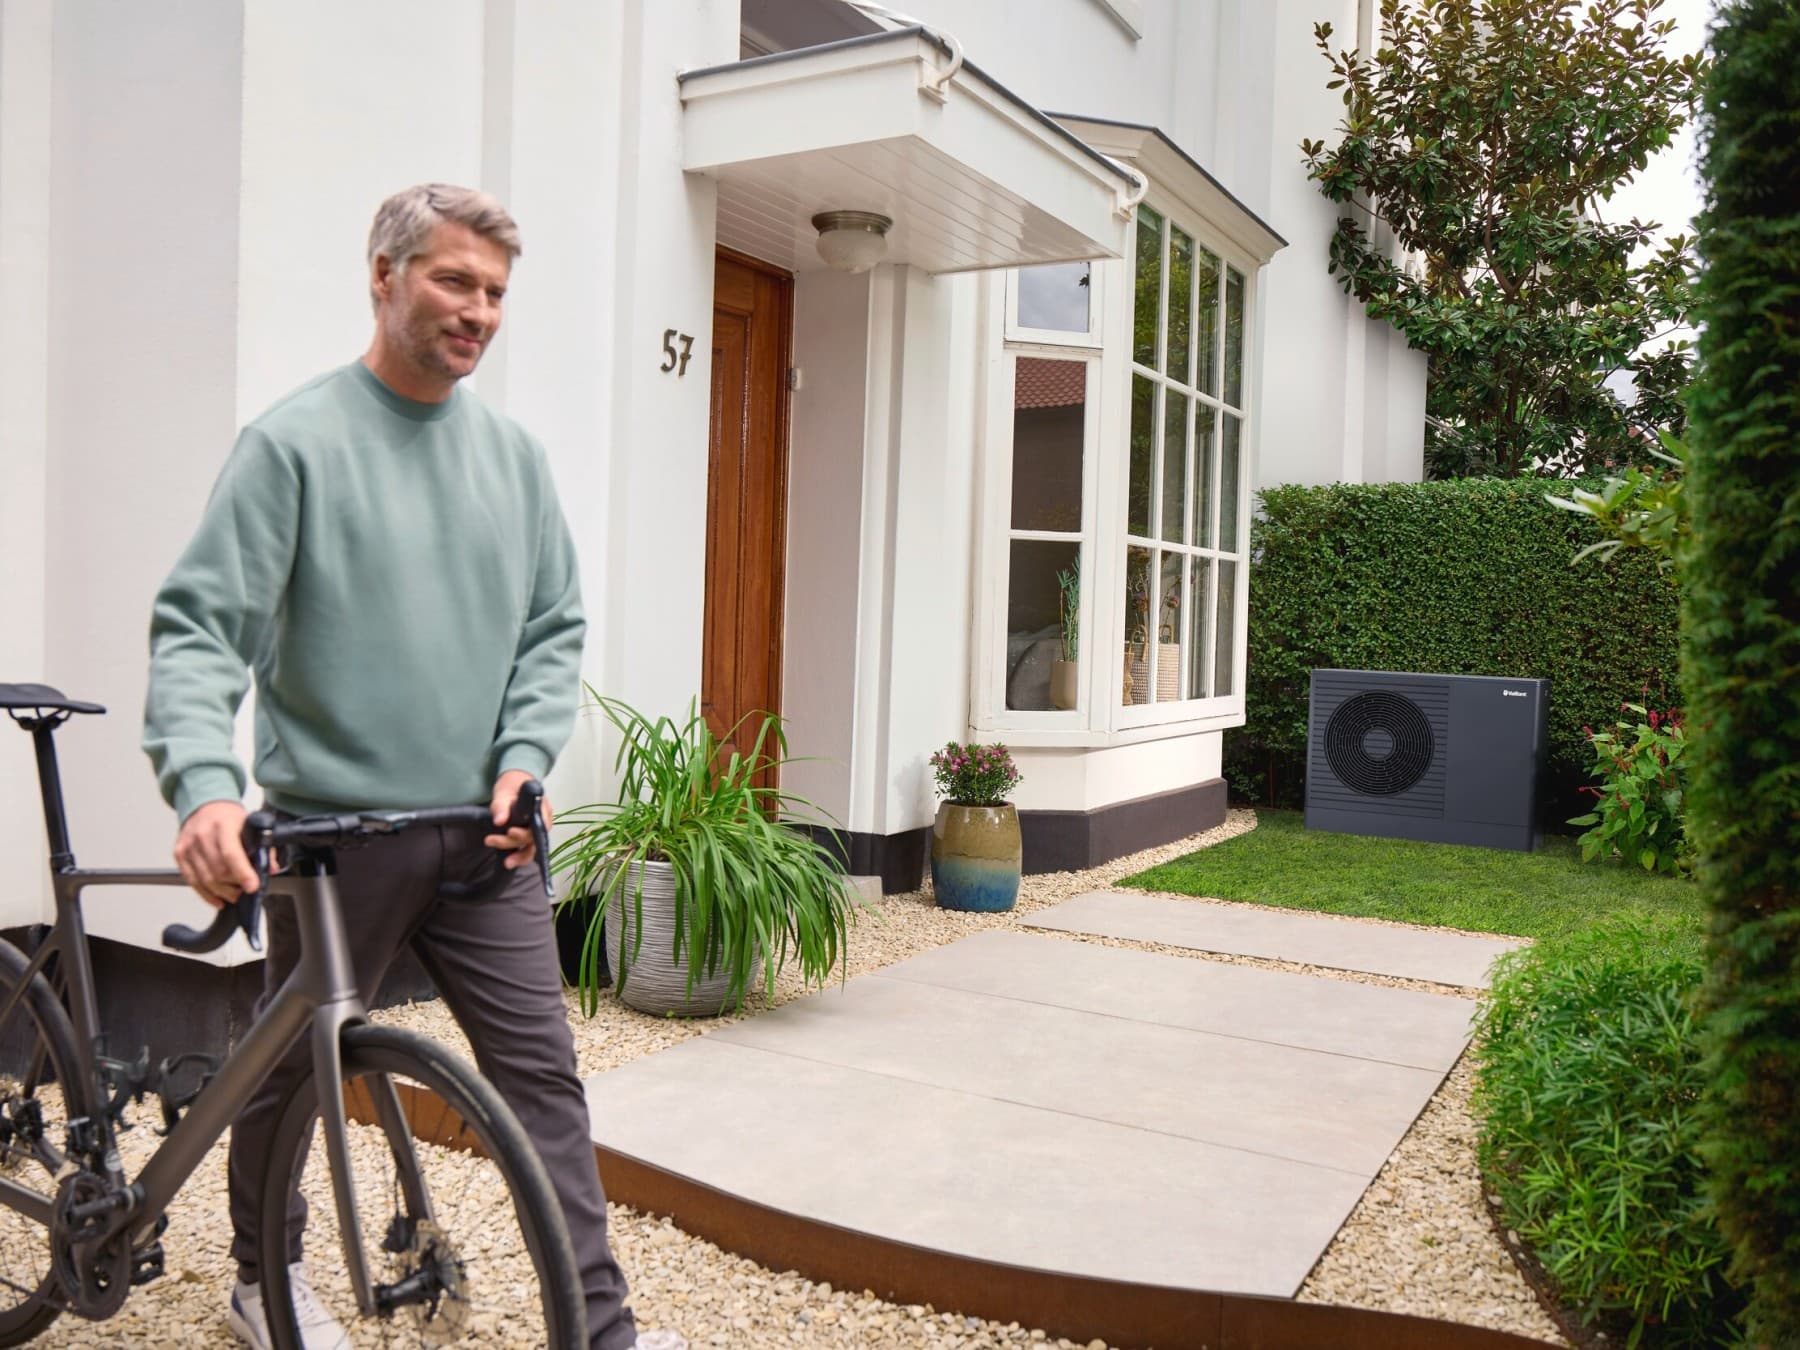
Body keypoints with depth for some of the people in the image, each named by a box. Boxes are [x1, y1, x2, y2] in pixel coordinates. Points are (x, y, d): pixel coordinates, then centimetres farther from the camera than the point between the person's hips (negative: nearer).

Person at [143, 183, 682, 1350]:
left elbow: (555, 627, 9)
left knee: (543, 1073, 2)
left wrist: (524, 757, -6)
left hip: (483, 839, 4)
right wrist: (205, 785, -27)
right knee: (295, 1073, 15)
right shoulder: (297, 442, -7)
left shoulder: (514, 452, 7)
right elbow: (199, 627, -12)